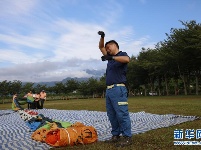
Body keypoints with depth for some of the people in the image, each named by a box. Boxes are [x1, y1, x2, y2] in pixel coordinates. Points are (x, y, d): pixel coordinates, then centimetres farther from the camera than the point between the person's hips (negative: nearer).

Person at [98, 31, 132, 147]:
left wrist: (111, 57, -28)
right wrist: (102, 37, 16)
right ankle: (116, 135, 16)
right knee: (112, 115, 9)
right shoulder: (110, 57, 23)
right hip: (109, 89, 9)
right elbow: (101, 47, 32)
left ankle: (127, 137, -4)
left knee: (122, 114, -9)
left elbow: (127, 59, -23)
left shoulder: (122, 54, 2)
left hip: (118, 89, -9)